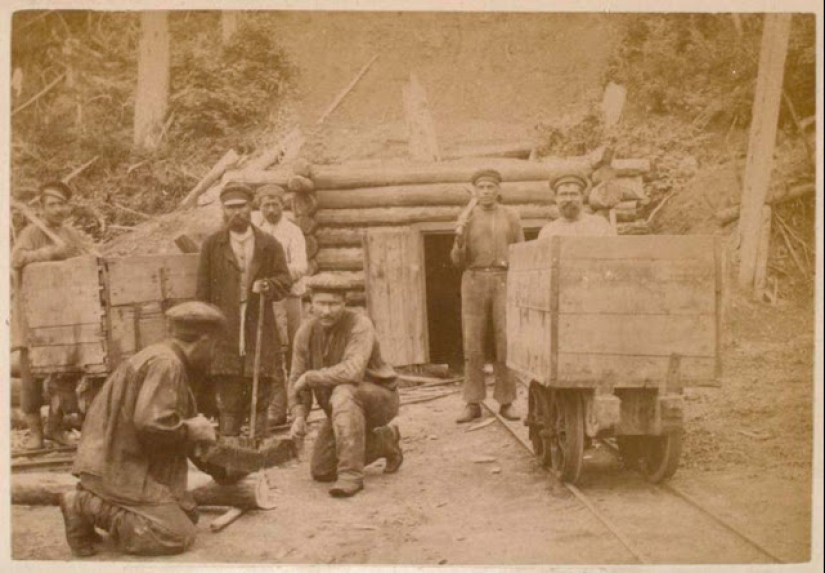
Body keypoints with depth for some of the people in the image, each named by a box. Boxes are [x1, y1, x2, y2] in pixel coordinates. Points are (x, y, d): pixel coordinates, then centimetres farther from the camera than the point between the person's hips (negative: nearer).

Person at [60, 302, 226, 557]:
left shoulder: (164, 358, 14)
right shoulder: (165, 363, -19)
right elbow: (151, 423, -30)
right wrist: (190, 430, -13)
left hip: (129, 464, 11)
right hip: (121, 469, -11)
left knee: (188, 515, 12)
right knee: (178, 535, -14)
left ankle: (97, 501, 9)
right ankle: (87, 506, -9)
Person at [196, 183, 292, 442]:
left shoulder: (268, 244, 8)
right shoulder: (212, 245, 7)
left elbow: (285, 279, 9)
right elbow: (203, 289, 6)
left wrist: (268, 285, -13)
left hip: (259, 329, 1)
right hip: (225, 330, -1)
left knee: (260, 391, 4)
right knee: (227, 394, 0)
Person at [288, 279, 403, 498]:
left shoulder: (360, 325, -25)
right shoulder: (306, 332, -7)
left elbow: (353, 371, -40)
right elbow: (297, 379, -3)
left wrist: (309, 377, -28)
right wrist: (298, 415, -20)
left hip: (378, 398, -7)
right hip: (344, 409, 7)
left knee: (343, 394, -39)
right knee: (320, 471, 6)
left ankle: (351, 474, -31)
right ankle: (385, 441, 25)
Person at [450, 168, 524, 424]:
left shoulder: (511, 217, 7)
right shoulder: (466, 218, 6)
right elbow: (458, 261, 1)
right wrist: (459, 238, -18)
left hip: (504, 283, 0)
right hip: (474, 283, 0)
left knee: (506, 343, -4)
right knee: (473, 345, -2)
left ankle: (506, 402, 6)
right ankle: (473, 404, 5)